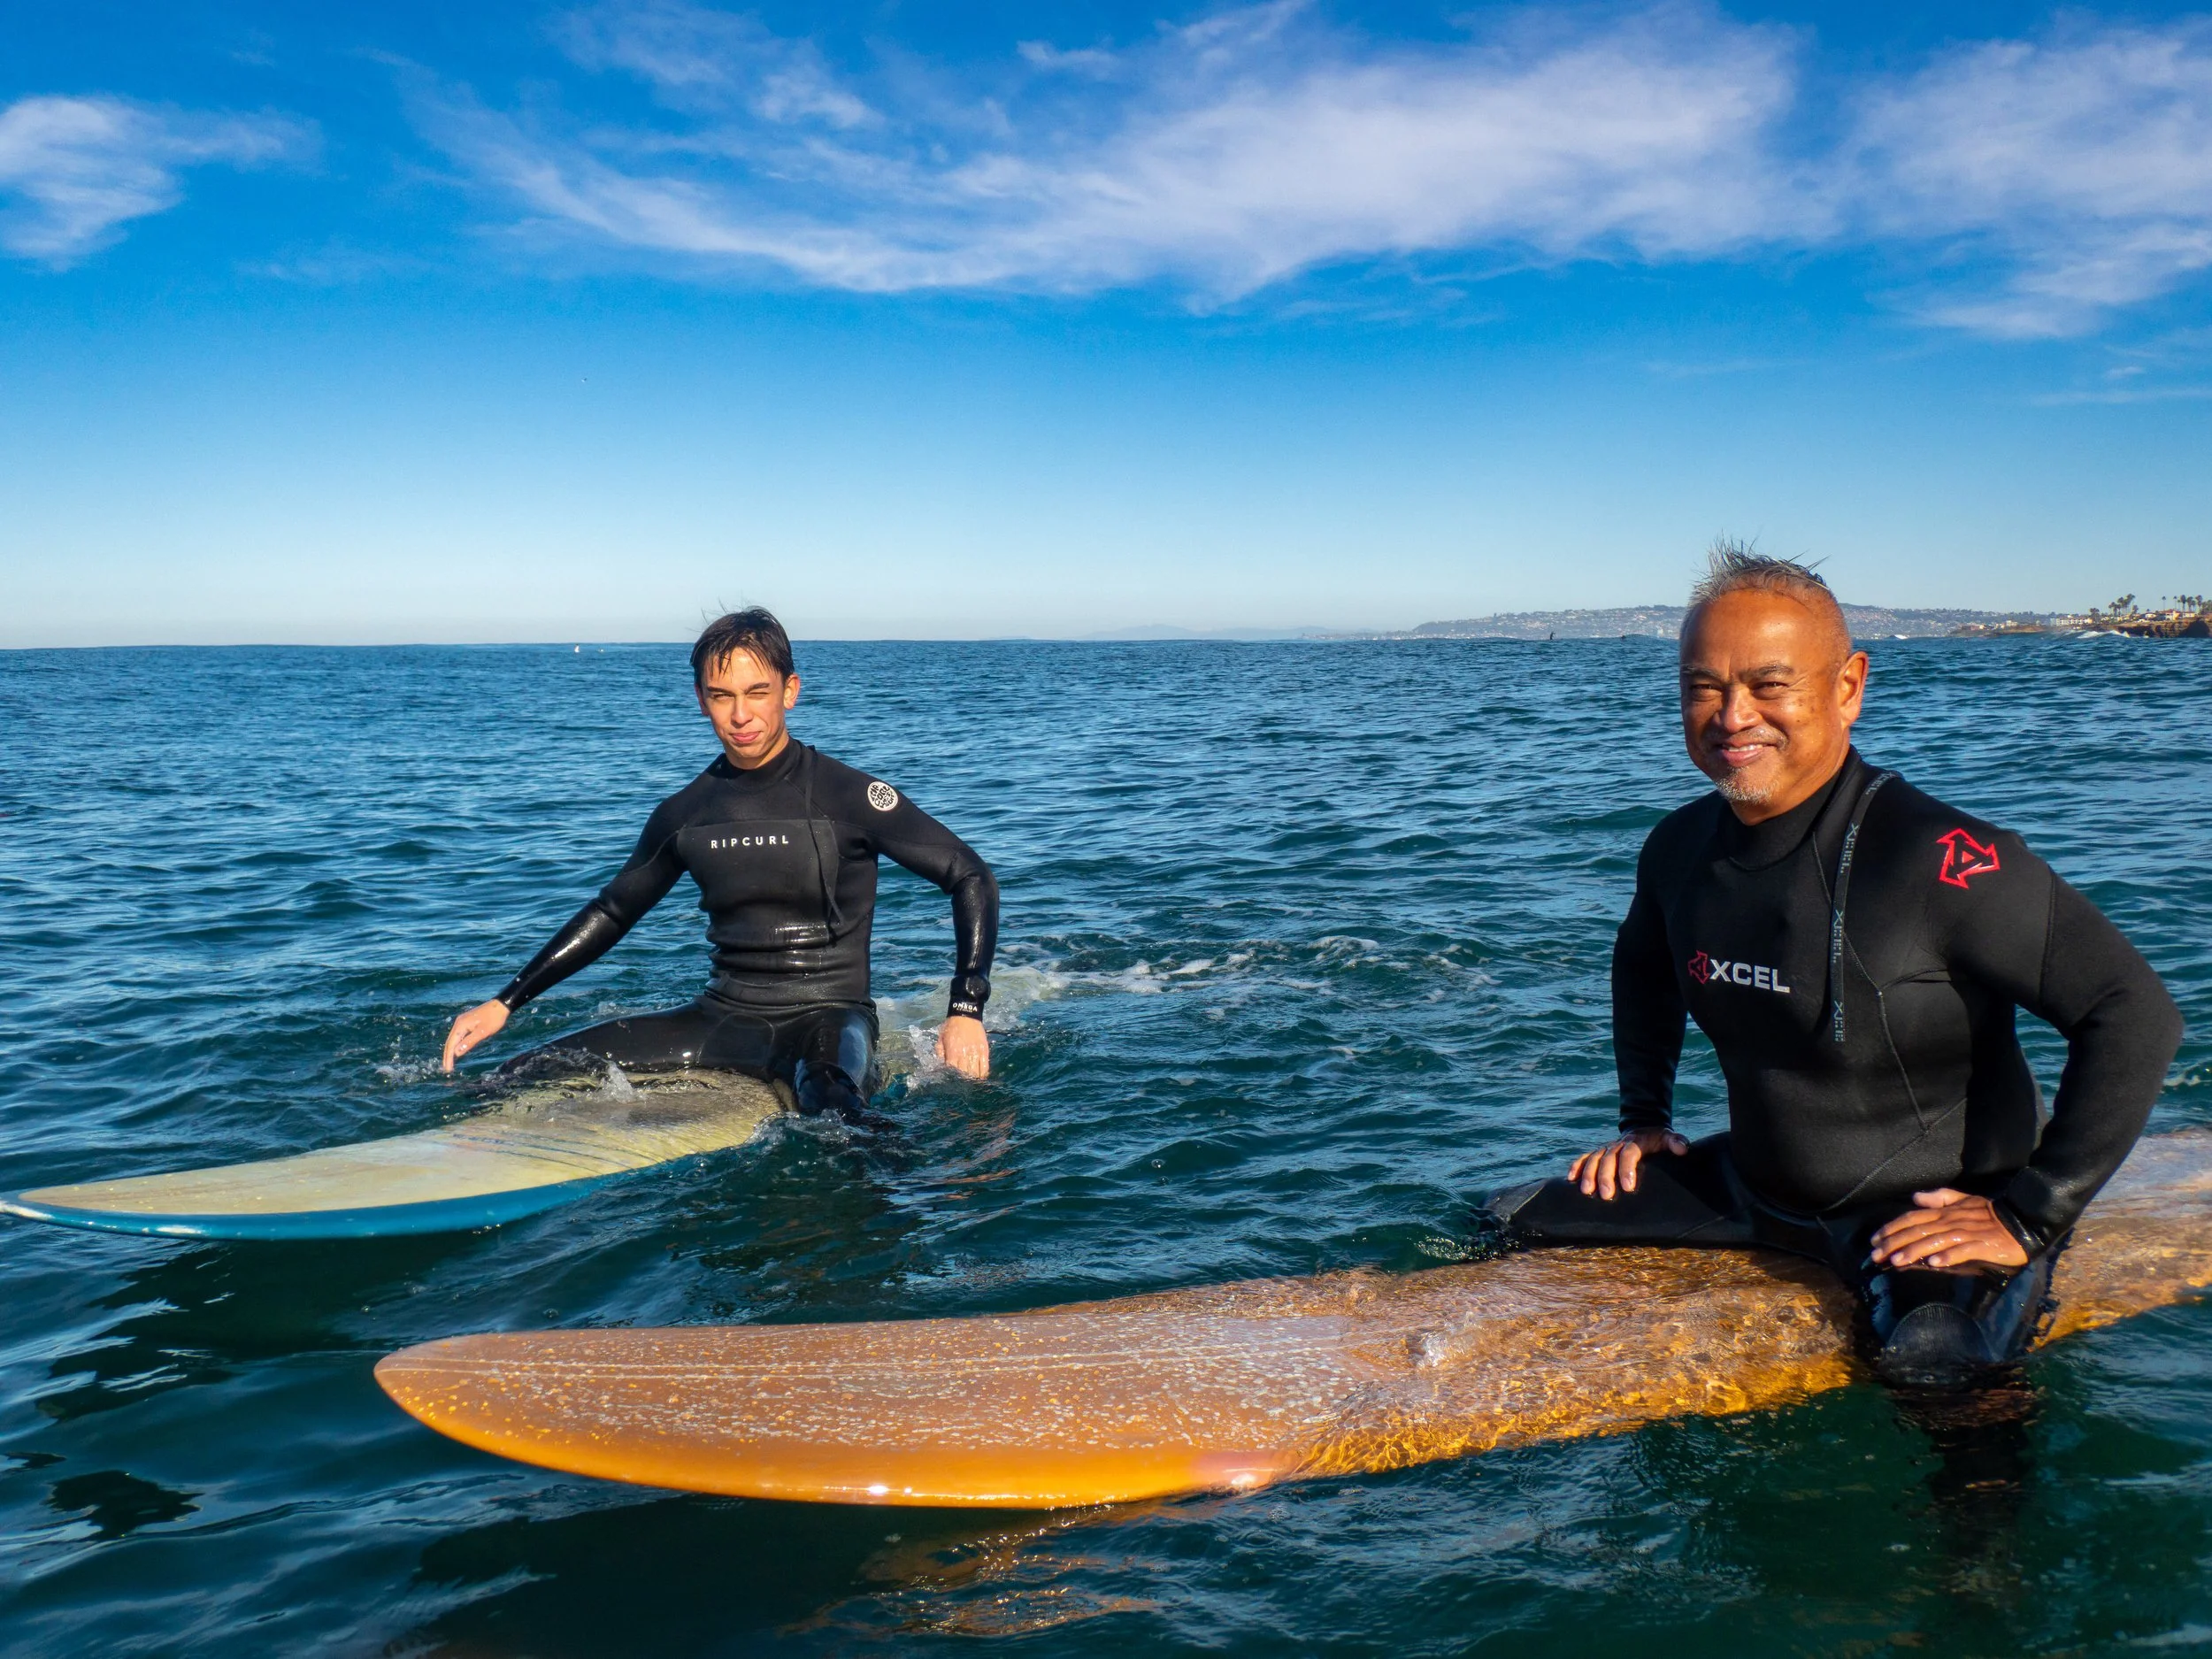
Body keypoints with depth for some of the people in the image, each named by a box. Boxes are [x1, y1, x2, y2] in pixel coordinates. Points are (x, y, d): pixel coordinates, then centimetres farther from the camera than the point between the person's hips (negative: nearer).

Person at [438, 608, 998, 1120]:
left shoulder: (847, 796, -8)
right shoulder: (685, 814, 6)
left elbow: (972, 879, -6)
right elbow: (612, 911, 20)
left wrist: (966, 1013, -17)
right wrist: (504, 1004, 15)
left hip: (827, 1015, -5)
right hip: (724, 1016, 5)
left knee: (828, 1097, -41)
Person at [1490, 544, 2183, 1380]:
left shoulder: (1937, 858, -24)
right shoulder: (1680, 848, -3)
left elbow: (2137, 1014, -24)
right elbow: (1645, 967, 20)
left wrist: (2030, 1217, -21)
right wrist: (1644, 1115, 14)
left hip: (1929, 1213, -6)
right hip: (1755, 1184, 6)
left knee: (1927, 1354, -36)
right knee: (1519, 1224, 6)